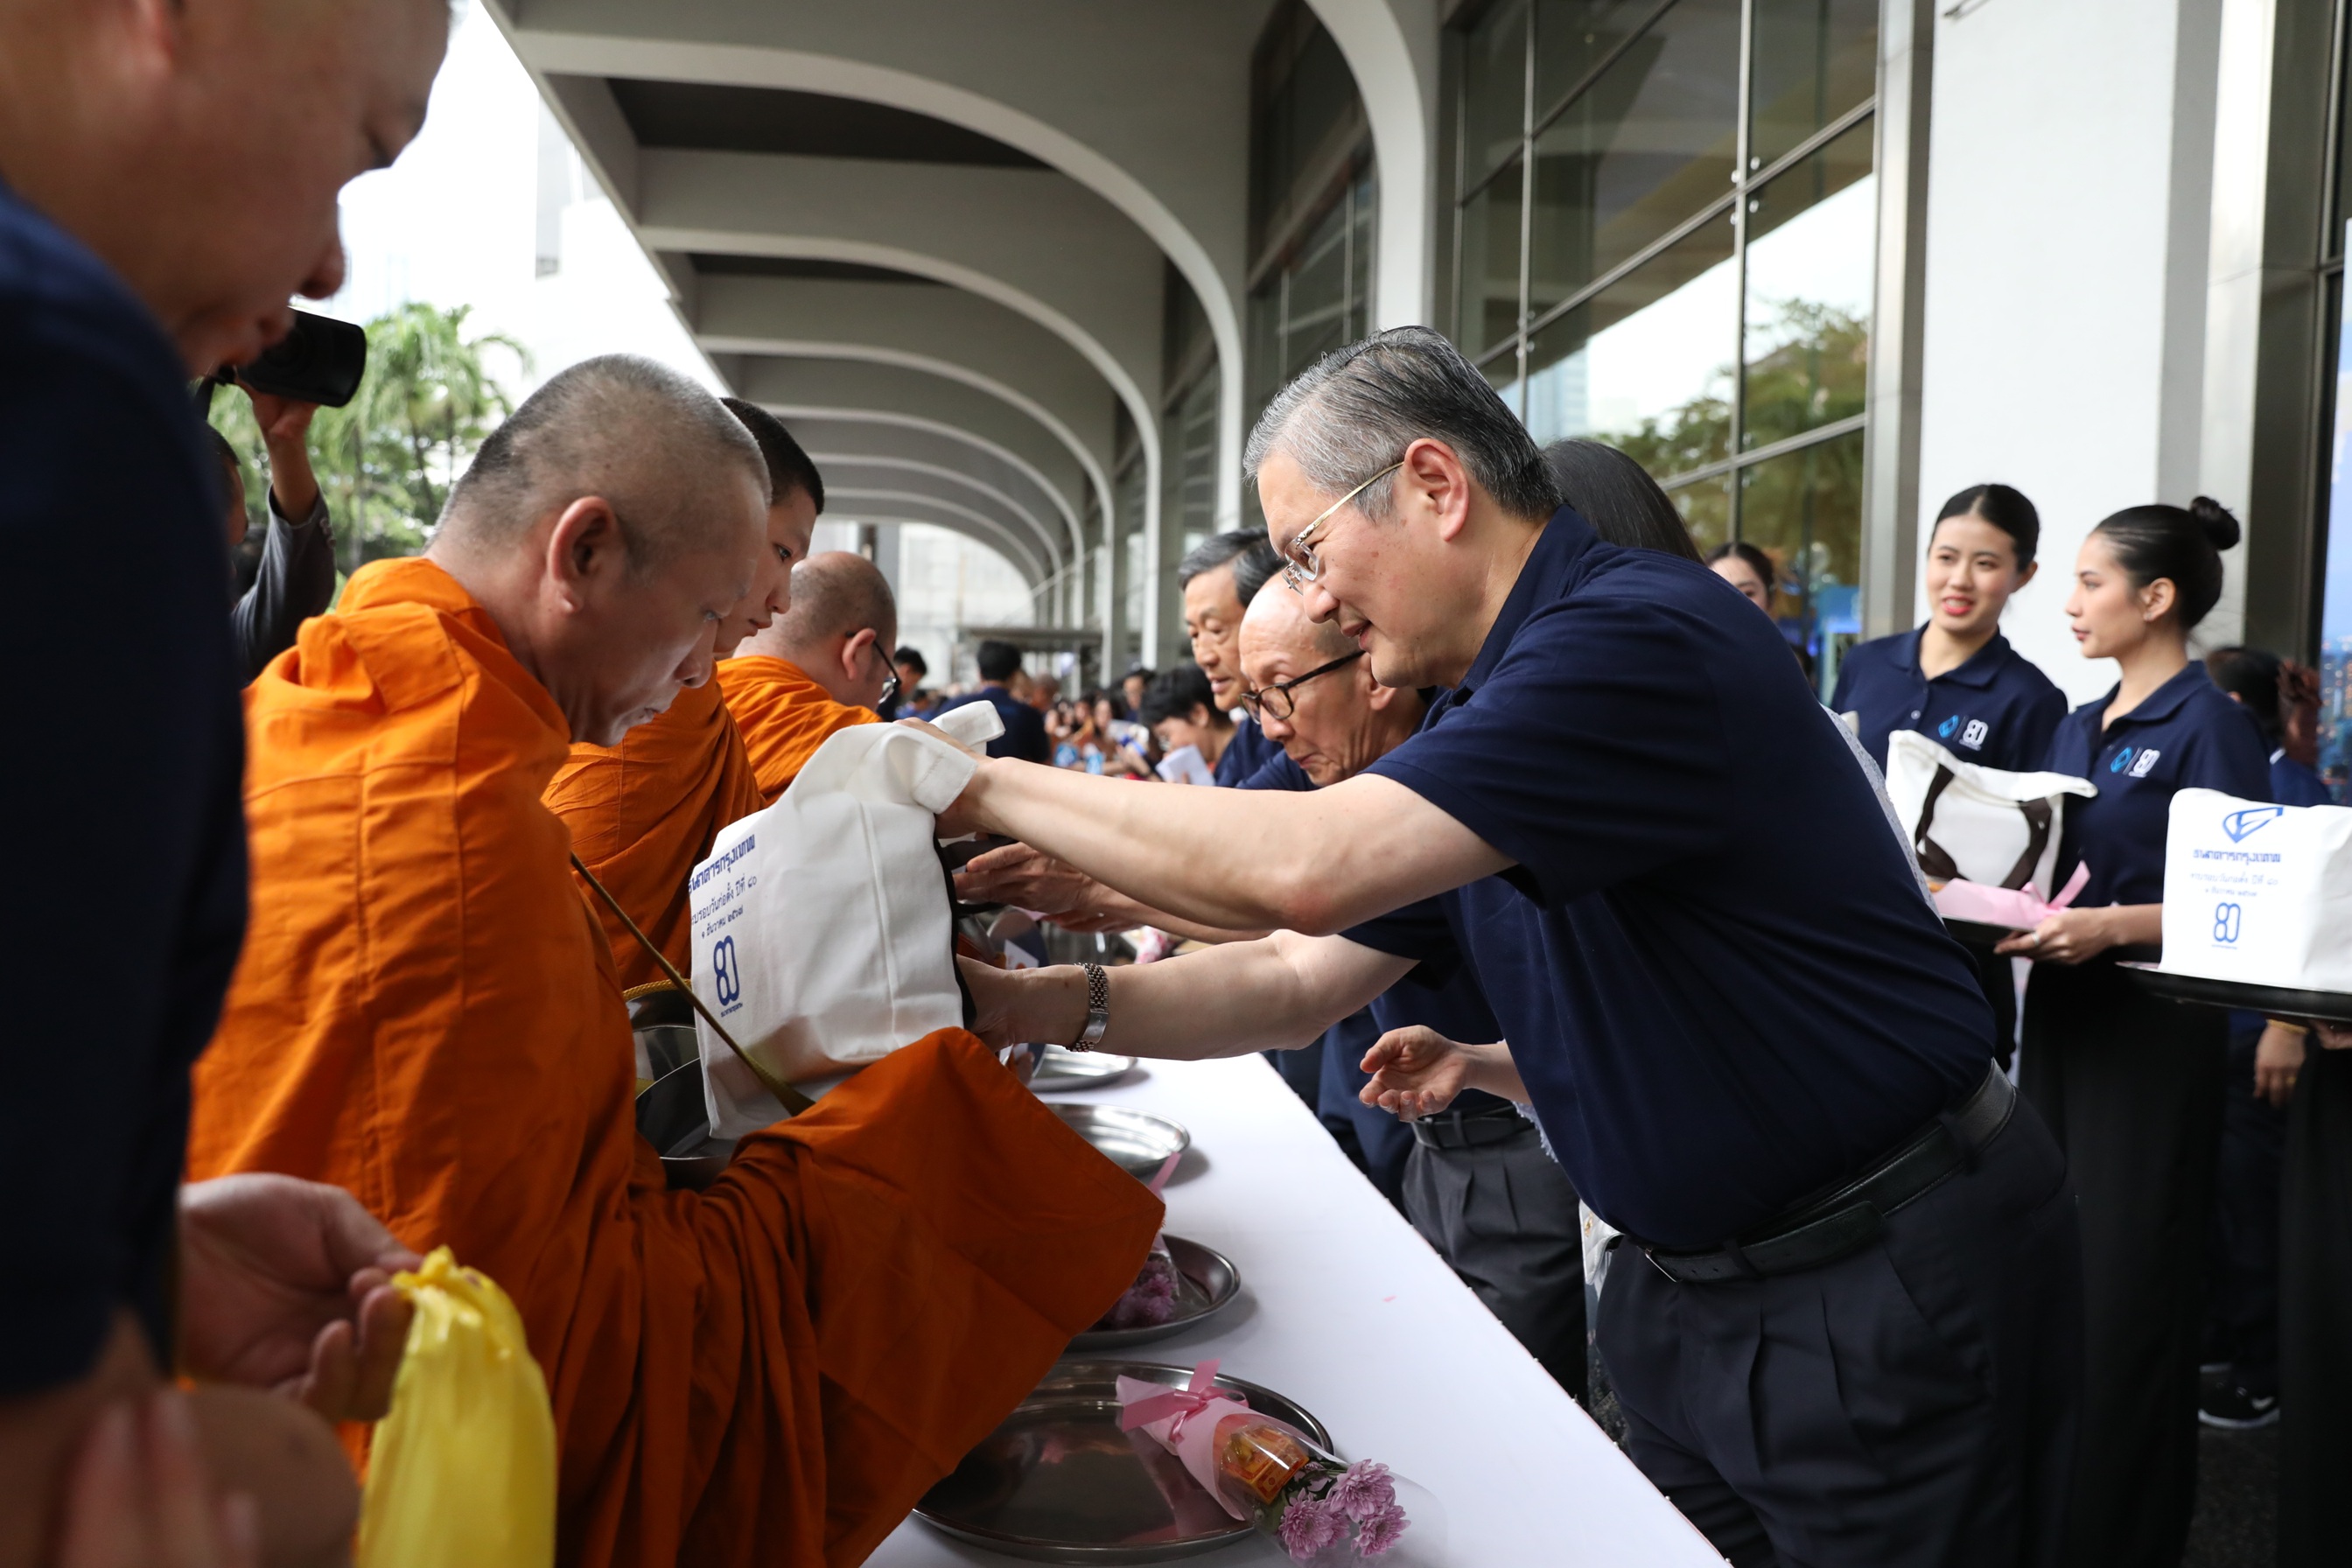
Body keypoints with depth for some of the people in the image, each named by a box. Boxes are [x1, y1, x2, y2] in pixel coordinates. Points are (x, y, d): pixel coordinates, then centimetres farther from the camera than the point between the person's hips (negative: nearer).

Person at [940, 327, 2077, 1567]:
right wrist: (1059, 1006, -8)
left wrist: (995, 787, -21)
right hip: (1685, 1289, 8)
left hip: (1889, 1286, -8)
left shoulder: (1641, 639, -24)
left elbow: (1308, 870, -32)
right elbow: (1302, 975, 6)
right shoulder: (1477, 718, 7)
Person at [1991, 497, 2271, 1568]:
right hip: (2058, 1013, 7)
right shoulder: (2076, 729, 13)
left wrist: (2114, 926, -27)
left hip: (2151, 1028, -7)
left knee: (2127, 1295, 1)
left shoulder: (2208, 726, -9)